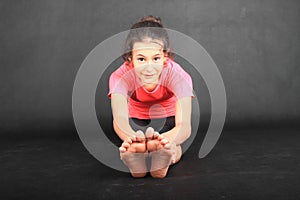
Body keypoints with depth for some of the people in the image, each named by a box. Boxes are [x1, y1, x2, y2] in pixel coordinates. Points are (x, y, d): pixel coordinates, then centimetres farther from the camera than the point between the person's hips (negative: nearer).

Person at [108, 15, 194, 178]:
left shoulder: (177, 75, -32)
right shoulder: (121, 76, -30)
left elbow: (185, 125, -45)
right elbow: (119, 118, -47)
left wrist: (165, 139, -69)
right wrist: (131, 138, -71)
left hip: (168, 118, 0)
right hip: (136, 120, 1)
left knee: (168, 147, -31)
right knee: (129, 149, -29)